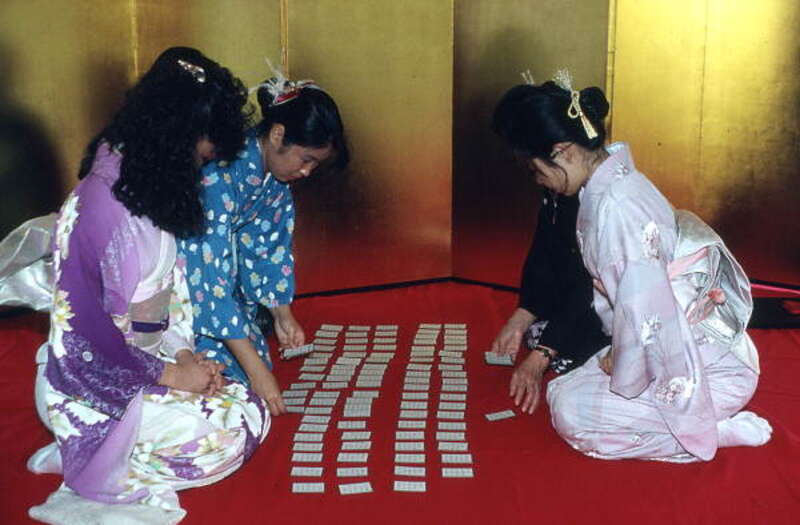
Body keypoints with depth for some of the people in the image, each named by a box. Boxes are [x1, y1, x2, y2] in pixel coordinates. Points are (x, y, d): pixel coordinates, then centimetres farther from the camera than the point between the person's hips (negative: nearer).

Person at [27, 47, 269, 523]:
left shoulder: (145, 183, 3)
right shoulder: (103, 203, -27)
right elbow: (91, 327, -25)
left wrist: (185, 355, -5)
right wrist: (170, 373, -16)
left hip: (143, 361, 9)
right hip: (97, 388, -9)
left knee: (253, 412, 1)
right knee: (233, 431, -14)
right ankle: (84, 458, -1)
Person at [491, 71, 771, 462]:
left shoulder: (615, 208, -28)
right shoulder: (612, 179, 4)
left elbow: (644, 310, -29)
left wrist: (620, 369, -11)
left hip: (708, 369, -10)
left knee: (571, 414, -12)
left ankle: (723, 432, -4)